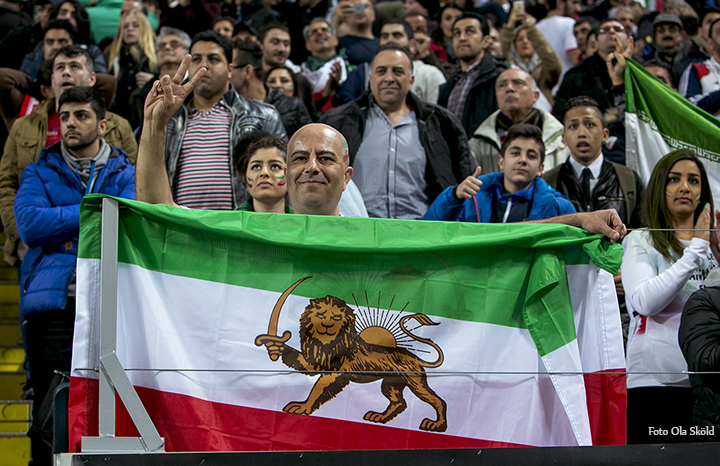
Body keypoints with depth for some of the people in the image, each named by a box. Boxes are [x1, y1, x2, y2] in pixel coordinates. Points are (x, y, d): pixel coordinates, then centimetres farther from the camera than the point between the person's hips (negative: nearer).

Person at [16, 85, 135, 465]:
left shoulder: (126, 173, 16)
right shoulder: (40, 172, 18)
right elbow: (28, 224, -1)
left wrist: (66, 235, -8)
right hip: (53, 301, 0)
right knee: (51, 401, -5)